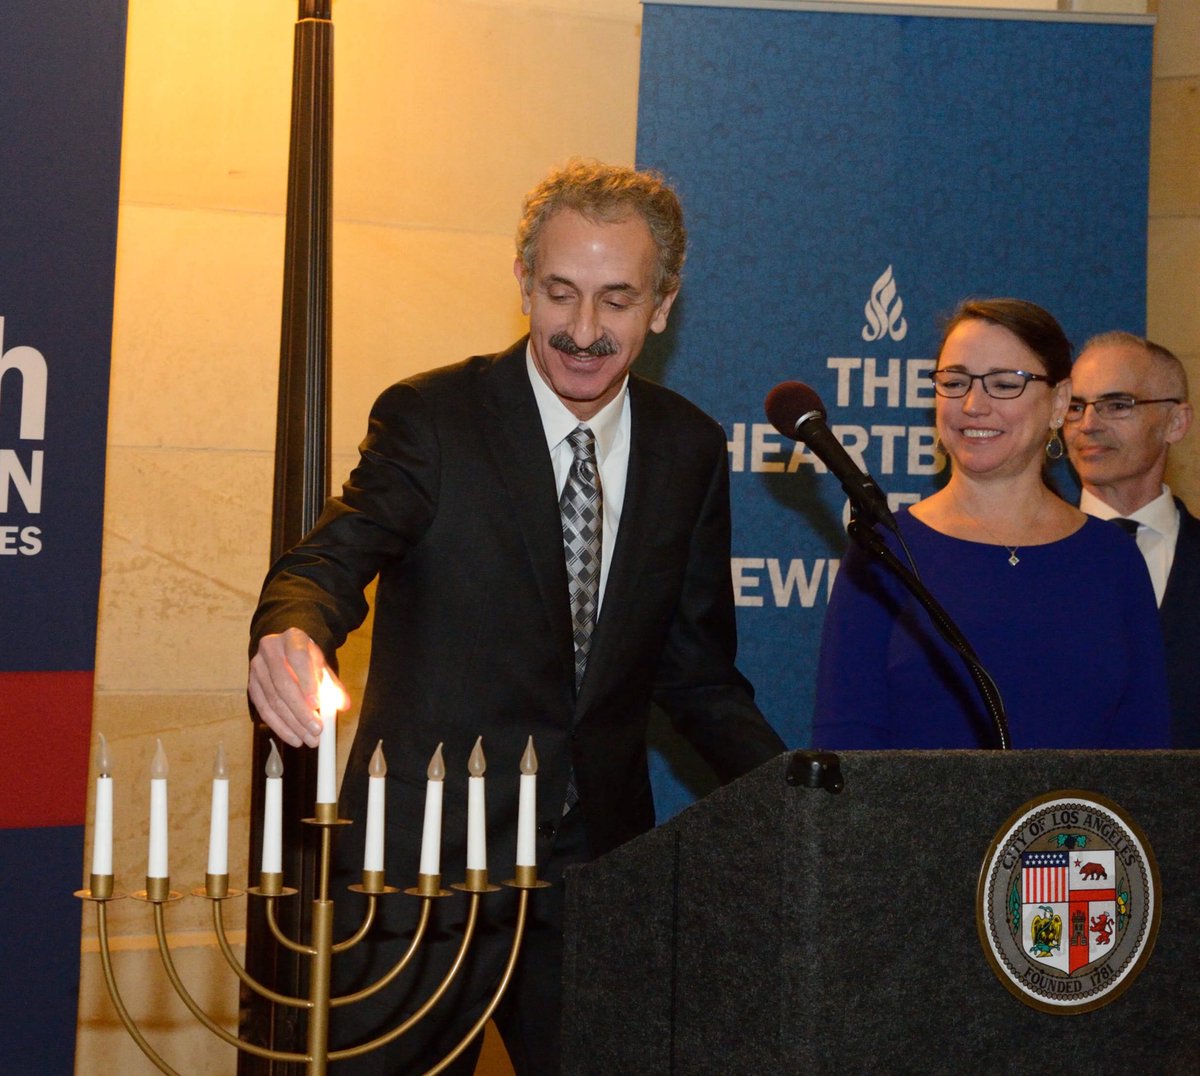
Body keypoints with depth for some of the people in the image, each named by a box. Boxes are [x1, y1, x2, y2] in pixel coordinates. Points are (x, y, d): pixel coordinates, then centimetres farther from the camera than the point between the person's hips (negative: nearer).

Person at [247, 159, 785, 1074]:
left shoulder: (690, 451, 8)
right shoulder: (431, 420, -4)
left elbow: (695, 666, 14)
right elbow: (332, 561, -18)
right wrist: (293, 639, -42)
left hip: (599, 862, 3)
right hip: (426, 859, -3)